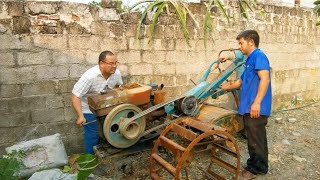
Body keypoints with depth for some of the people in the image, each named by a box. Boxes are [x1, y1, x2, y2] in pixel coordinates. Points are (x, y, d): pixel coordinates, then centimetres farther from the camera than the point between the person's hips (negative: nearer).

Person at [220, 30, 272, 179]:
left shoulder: (259, 56, -9)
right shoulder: (250, 60, 21)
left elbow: (265, 79, -23)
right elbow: (242, 81, 33)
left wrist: (257, 102, -28)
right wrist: (227, 87, 43)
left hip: (256, 108, -10)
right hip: (249, 108, 10)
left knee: (256, 139, 2)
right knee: (254, 139, 18)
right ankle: (254, 165, 30)